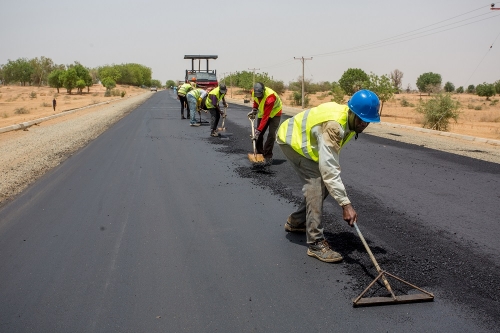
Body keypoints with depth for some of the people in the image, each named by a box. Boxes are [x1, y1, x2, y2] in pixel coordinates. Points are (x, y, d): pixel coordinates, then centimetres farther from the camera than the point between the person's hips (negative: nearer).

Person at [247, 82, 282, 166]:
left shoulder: (270, 97, -39)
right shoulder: (254, 92, -18)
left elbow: (266, 116, -38)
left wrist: (259, 129, -39)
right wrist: (254, 110, -7)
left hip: (274, 113, -6)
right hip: (262, 112, 6)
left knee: (271, 135, -17)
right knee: (259, 134, 1)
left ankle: (268, 156, -9)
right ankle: (259, 154, 15)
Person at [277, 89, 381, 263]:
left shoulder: (351, 120, -8)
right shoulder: (333, 125, -37)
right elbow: (329, 168, -42)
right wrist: (345, 204, -43)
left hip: (306, 140, 9)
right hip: (291, 139, -9)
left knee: (324, 183, 7)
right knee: (316, 182, -21)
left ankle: (295, 221, 26)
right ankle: (316, 244, -18)